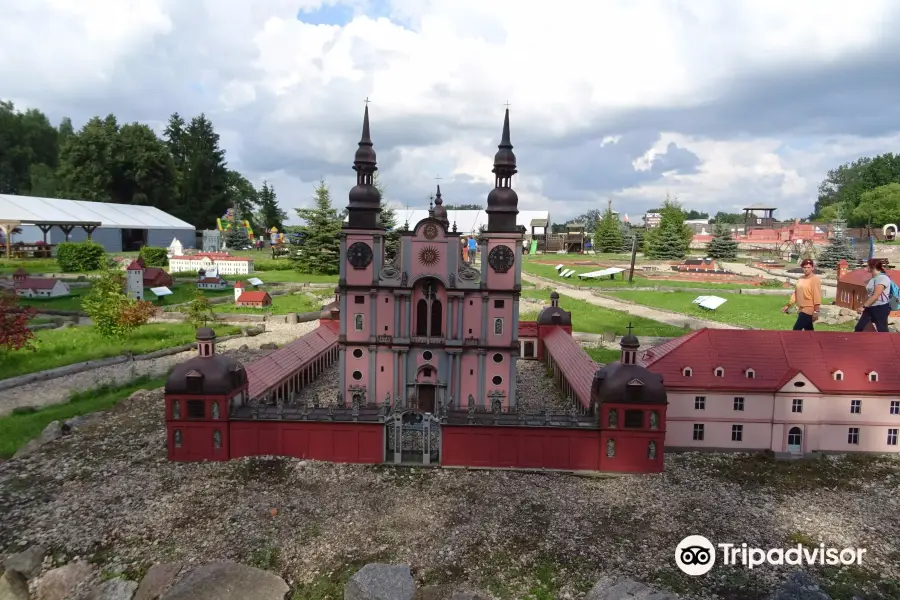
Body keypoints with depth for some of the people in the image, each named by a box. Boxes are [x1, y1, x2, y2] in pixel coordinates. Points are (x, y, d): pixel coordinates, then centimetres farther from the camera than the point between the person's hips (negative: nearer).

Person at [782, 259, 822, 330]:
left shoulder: (815, 279, -12)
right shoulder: (801, 279, 12)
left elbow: (817, 296, -16)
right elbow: (796, 293, 17)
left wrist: (816, 311, -19)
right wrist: (788, 305, 13)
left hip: (809, 309, -8)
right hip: (801, 309, 8)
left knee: (797, 329, -12)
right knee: (808, 330, 13)